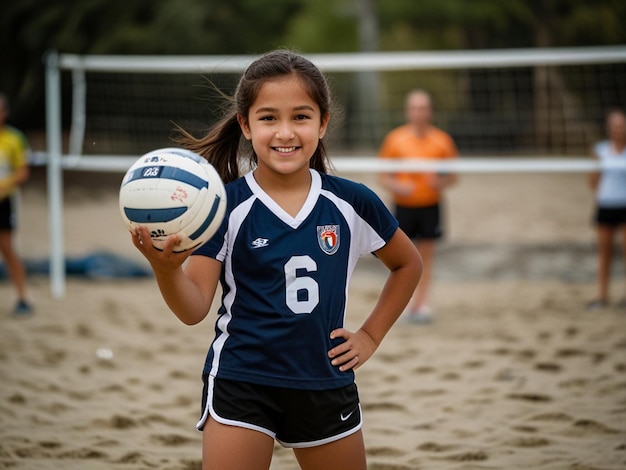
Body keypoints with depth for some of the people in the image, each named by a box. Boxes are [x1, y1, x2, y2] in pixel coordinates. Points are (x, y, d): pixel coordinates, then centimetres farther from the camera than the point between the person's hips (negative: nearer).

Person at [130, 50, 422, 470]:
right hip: (241, 384, -3)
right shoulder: (225, 206, -9)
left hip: (326, 385, 3)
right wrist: (166, 269, -35)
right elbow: (194, 309, -14)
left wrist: (370, 336, 8)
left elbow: (408, 264, 16)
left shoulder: (351, 203, -2)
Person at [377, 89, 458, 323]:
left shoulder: (442, 140, 0)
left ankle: (420, 302, 7)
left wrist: (440, 182, -15)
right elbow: (384, 177, 0)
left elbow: (452, 176, 6)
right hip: (403, 205, -1)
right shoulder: (394, 139, -3)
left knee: (426, 255, 3)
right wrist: (397, 186, -20)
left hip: (430, 205, 1)